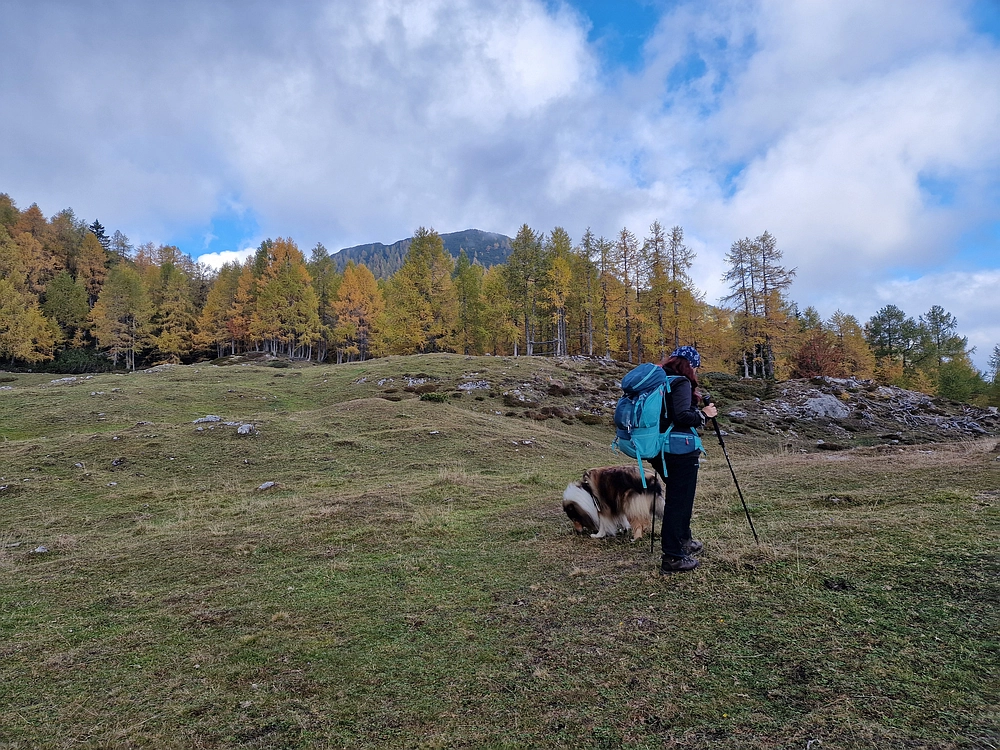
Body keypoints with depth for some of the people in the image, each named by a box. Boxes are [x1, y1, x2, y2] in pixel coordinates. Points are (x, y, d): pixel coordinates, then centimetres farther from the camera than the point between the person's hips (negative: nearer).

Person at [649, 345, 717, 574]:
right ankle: (673, 557, 3)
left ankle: (684, 541, 37)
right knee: (679, 501, -1)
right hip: (680, 451, -9)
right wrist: (704, 414, -8)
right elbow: (682, 416, -23)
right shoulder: (681, 383, -12)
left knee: (676, 497, 23)